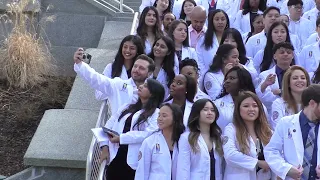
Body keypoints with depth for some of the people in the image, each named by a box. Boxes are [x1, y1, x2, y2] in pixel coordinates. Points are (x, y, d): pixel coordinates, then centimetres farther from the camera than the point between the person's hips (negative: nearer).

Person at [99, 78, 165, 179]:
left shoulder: (156, 113, -1)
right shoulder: (127, 107, 19)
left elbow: (148, 133, -16)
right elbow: (109, 125, 15)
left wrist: (121, 138, -15)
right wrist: (105, 146, 1)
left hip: (133, 162, -5)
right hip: (114, 157, 5)